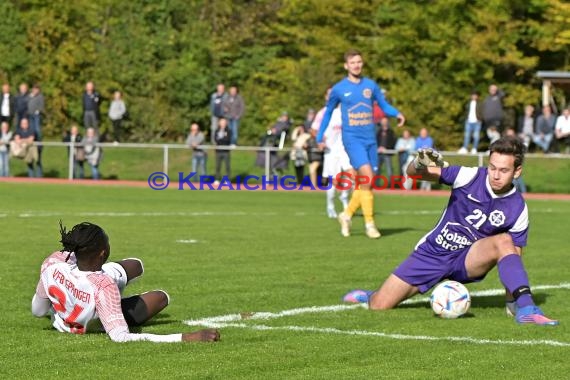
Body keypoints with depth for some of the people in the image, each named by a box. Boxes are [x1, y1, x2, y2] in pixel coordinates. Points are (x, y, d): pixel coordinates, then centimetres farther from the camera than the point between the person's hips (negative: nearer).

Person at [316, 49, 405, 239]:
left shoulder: (370, 85, 7)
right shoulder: (339, 89, 1)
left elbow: (384, 105, 11)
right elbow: (328, 112, 14)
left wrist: (397, 113, -10)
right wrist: (320, 136, 14)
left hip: (370, 139, 4)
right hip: (352, 138, -4)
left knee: (366, 182, 6)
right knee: (368, 177, -19)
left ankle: (347, 214, 28)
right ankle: (369, 223, -12)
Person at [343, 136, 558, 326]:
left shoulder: (518, 210, -11)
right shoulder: (470, 177, -16)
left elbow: (515, 257, -2)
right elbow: (412, 173, -14)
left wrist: (513, 293, -17)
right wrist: (420, 164, -39)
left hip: (468, 262, 0)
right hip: (433, 254, 0)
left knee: (503, 242, -32)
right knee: (379, 306, -5)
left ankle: (525, 307, -38)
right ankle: (368, 296, 33)